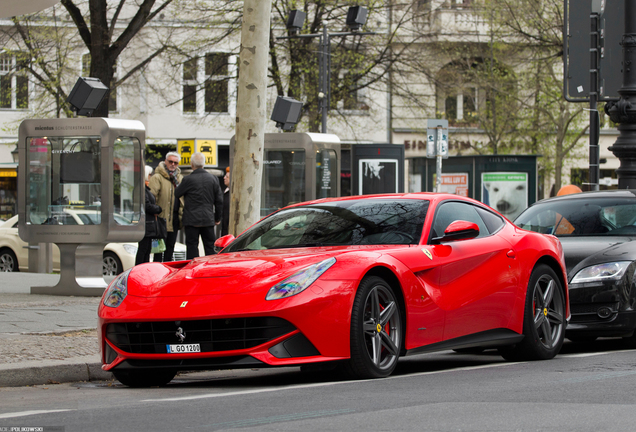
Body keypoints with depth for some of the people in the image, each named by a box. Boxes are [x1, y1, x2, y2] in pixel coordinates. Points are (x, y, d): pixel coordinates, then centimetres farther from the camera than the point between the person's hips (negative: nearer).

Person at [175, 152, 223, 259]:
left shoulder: (188, 180, -11)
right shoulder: (213, 179, 2)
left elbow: (176, 195, -1)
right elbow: (219, 201, 7)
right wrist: (217, 218, 16)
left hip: (192, 219, -4)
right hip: (208, 220, 4)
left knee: (192, 246, 0)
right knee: (210, 247, 9)